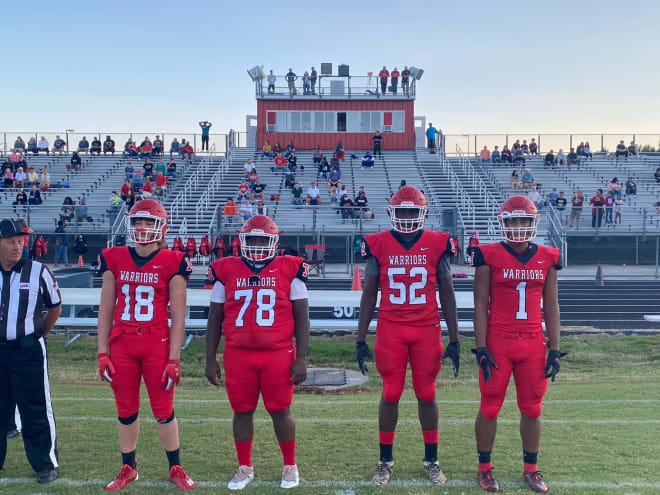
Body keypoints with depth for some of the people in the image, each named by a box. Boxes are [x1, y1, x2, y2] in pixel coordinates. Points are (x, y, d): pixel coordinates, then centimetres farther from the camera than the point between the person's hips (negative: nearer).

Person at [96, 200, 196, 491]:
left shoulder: (172, 264, -6)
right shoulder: (114, 260, 3)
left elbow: (178, 317, -5)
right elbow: (106, 310, 6)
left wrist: (173, 359, -7)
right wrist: (102, 353, 3)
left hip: (158, 346, -3)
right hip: (122, 346, 3)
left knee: (163, 411, 7)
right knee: (126, 411, 13)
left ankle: (176, 469, 24)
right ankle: (128, 469, 31)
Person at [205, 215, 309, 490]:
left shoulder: (289, 270, -1)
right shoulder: (226, 271, 4)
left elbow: (301, 318, 2)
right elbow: (215, 320, 9)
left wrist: (301, 359, -3)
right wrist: (210, 360, 6)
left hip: (278, 354, -2)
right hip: (238, 355, 2)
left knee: (280, 411, 7)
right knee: (242, 412, 11)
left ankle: (290, 466, 27)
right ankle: (245, 468, 28)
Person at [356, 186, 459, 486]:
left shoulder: (437, 244, 0)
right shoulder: (378, 245, -1)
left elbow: (447, 295, 5)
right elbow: (369, 295, 4)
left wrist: (454, 340, 3)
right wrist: (361, 339, 2)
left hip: (427, 330, 0)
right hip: (390, 331, 0)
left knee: (426, 395, 8)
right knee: (390, 394, 6)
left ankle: (432, 460, 24)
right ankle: (385, 461, 21)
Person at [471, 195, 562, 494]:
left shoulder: (547, 258, 4)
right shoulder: (489, 256, -6)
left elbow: (551, 306, 8)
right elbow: (480, 305, -5)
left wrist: (555, 349, 4)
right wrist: (481, 348, -9)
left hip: (534, 345, 3)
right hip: (498, 344, -3)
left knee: (532, 409, 12)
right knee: (490, 408, 6)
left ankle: (531, 470, 29)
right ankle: (484, 468, 23)